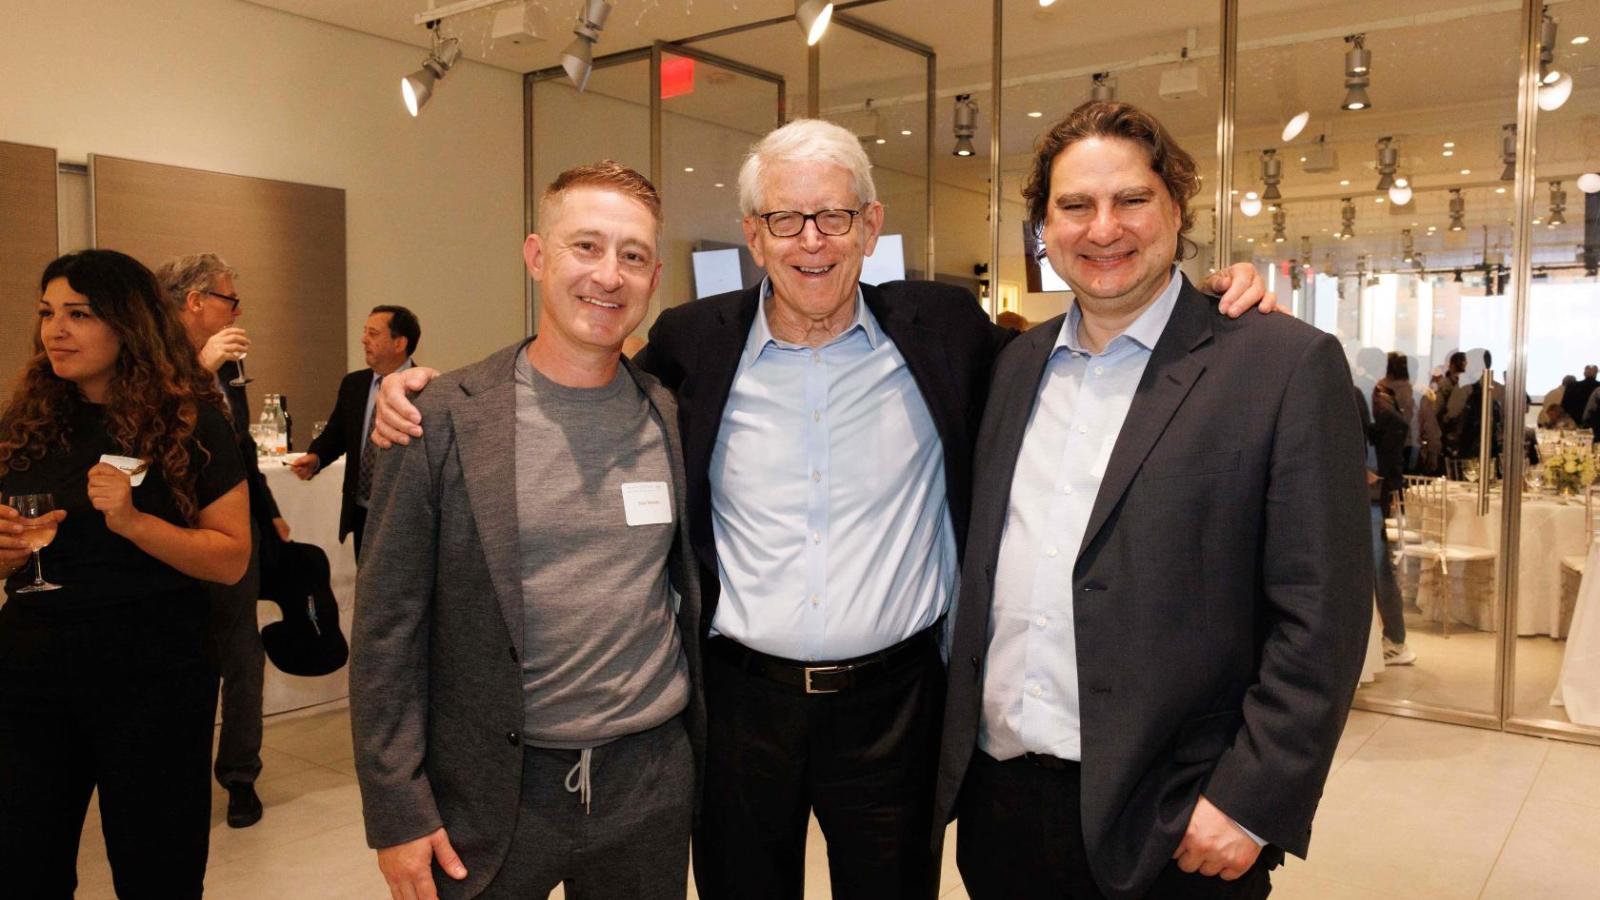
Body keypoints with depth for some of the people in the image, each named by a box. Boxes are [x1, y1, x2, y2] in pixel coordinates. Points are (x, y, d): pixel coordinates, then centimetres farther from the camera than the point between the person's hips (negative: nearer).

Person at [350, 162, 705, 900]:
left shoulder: (678, 419, -1)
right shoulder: (443, 419, -9)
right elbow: (388, 628, -6)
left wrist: (712, 759, 8)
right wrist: (398, 812, -7)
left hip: (652, 782, 2)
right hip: (490, 791, -2)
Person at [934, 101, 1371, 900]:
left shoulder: (1287, 364, -8)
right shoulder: (1017, 364, 8)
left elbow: (1320, 616, -10)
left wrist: (1251, 803, -13)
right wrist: (952, 744, 10)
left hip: (1172, 831, -4)